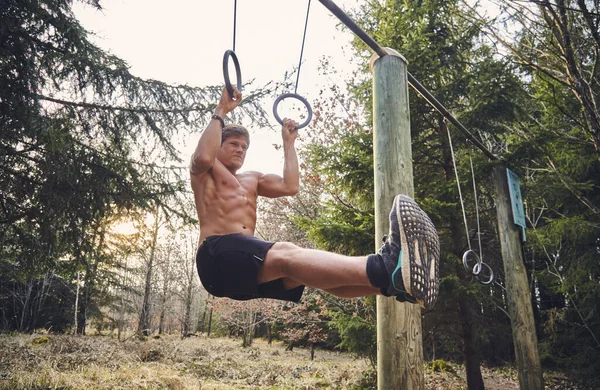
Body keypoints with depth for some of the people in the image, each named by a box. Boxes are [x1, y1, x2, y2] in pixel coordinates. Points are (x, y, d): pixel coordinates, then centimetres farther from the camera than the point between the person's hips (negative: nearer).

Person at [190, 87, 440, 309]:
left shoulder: (251, 180, 33)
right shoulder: (203, 171, 16)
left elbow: (290, 186, 16)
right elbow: (203, 156, -12)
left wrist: (288, 143, 22)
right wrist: (220, 112, -3)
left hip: (251, 265, 7)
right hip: (218, 256, -7)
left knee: (315, 269, -25)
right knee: (285, 254, -38)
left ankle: (398, 280, -50)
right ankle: (385, 268, -63)